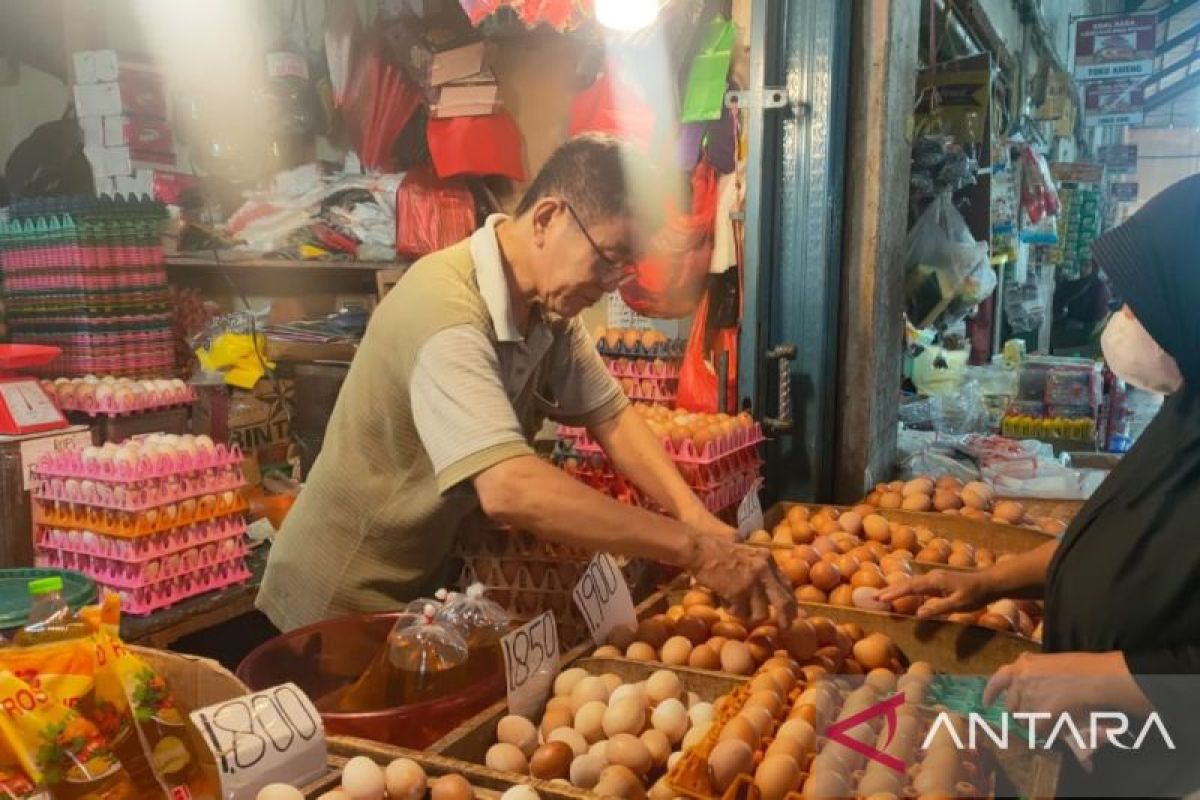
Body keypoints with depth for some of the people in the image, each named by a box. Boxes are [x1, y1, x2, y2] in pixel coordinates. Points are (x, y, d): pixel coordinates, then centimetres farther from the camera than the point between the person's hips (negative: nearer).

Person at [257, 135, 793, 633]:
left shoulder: (550, 302, -5)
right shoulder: (446, 311, -32)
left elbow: (610, 416, -1)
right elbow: (510, 489, -42)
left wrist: (697, 519, -16)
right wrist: (694, 550, -38)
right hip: (347, 599, -7)